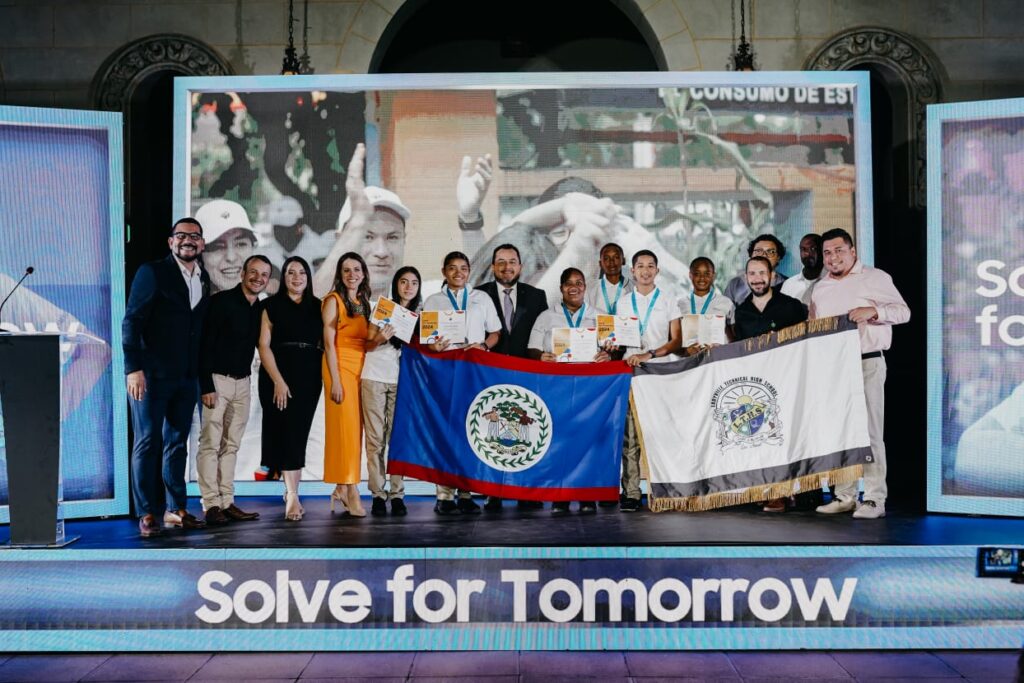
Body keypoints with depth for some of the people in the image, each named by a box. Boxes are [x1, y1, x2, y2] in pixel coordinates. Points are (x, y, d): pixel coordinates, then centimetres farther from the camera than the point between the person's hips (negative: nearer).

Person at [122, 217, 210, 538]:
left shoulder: (204, 279, 12)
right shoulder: (152, 272, -5)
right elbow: (131, 321, -10)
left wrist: (201, 373, 8)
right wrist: (134, 368, -18)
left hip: (186, 377, 6)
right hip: (152, 374, -6)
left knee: (177, 443, 11)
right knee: (148, 442, -1)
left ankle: (175, 509, 19)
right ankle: (148, 514, 5)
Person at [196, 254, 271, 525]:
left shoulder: (261, 310, 9)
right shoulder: (221, 301, -8)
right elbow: (204, 345, -12)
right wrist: (206, 386, -17)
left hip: (243, 382, 6)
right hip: (217, 380, -6)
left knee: (231, 445, 8)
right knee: (211, 443, -5)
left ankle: (227, 503, 11)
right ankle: (211, 505, -4)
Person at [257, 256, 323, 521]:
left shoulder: (317, 306, 11)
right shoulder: (272, 305, 2)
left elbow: (324, 343, 9)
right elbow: (264, 346, -4)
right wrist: (278, 381, -13)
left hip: (309, 378, 3)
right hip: (278, 376, -3)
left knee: (299, 433, 5)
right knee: (285, 432, -7)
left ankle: (291, 491, 14)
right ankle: (292, 495, -9)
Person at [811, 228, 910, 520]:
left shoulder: (875, 278, 3)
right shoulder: (819, 289, 18)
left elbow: (903, 311, -3)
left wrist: (873, 311, -18)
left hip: (867, 363, -5)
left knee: (869, 431, -7)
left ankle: (875, 498, -3)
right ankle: (845, 496, 12)